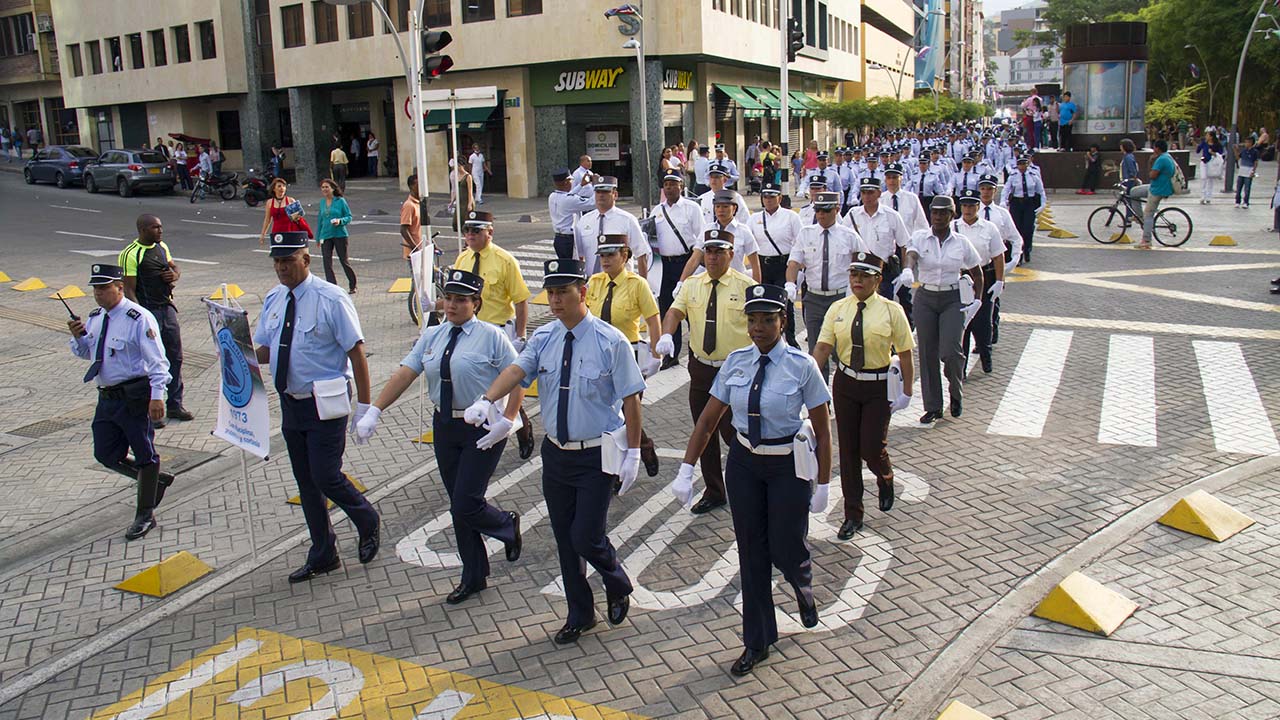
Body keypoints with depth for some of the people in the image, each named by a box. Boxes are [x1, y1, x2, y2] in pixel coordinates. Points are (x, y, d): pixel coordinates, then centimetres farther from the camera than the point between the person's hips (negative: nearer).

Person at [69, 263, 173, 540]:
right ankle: (156, 479, 35)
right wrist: (78, 336, -1)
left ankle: (145, 515, 18)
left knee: (144, 454, 5)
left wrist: (156, 396, -26)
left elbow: (156, 360, -19)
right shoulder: (95, 317, 8)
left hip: (135, 397, -8)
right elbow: (85, 353, 22)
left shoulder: (138, 318, -16)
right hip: (107, 397, 8)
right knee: (106, 455, 14)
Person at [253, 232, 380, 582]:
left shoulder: (331, 299, -15)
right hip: (290, 402, 7)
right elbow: (265, 349, 12)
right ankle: (322, 555, 30)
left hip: (325, 404, -7)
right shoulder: (273, 299, 5)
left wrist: (364, 406, -17)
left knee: (326, 476, -8)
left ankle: (369, 523, 23)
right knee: (305, 482, 14)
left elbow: (356, 352, -15)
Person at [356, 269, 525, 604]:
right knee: (459, 506, 13)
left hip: (483, 429, -6)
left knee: (465, 504, -9)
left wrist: (505, 423, -18)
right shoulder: (432, 336, 7)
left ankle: (508, 525, 26)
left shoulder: (491, 337, -8)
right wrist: (374, 411, -10)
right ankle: (474, 577, 30)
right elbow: (404, 374, 0)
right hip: (445, 427, 6)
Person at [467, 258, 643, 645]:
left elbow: (631, 399, -11)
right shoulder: (544, 338, 0)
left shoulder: (611, 341, -13)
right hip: (555, 452, 5)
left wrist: (633, 453, -11)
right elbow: (516, 369, -16)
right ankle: (579, 614, 35)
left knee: (586, 538, -7)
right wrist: (486, 401, -35)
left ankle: (618, 585, 28)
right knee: (564, 538, 15)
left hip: (597, 456, -5)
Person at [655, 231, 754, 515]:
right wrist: (666, 335, -28)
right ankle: (713, 492, 29)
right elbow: (674, 312, -7)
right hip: (700, 369, 5)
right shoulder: (692, 285, 6)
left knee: (731, 431, -5)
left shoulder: (745, 286, -6)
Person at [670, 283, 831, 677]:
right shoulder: (736, 362, -4)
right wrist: (686, 470, -6)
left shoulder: (801, 366, -13)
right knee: (751, 552, 10)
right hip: (744, 462, 3)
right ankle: (757, 643, 26)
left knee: (786, 549, 5)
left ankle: (804, 590, 45)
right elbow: (708, 420, 0)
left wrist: (822, 485, -8)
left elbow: (823, 430, -8)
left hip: (789, 465, -3)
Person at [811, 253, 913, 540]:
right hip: (845, 384, 3)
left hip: (878, 387, -3)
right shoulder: (838, 309, -1)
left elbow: (905, 353, -4)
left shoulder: (891, 311, -8)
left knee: (872, 448, -4)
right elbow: (823, 346, -5)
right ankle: (853, 515, 20)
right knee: (848, 449, 7)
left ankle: (885, 480, 35)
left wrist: (906, 393, -5)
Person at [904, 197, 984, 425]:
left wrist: (977, 300, 1)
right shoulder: (920, 238, 0)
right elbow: (911, 256, -21)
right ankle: (933, 408, 14)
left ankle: (956, 394, 18)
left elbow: (976, 273, 11)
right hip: (925, 299, 1)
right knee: (927, 354, 3)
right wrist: (908, 270, -44)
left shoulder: (961, 242, 1)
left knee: (950, 351, -14)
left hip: (952, 300, -1)